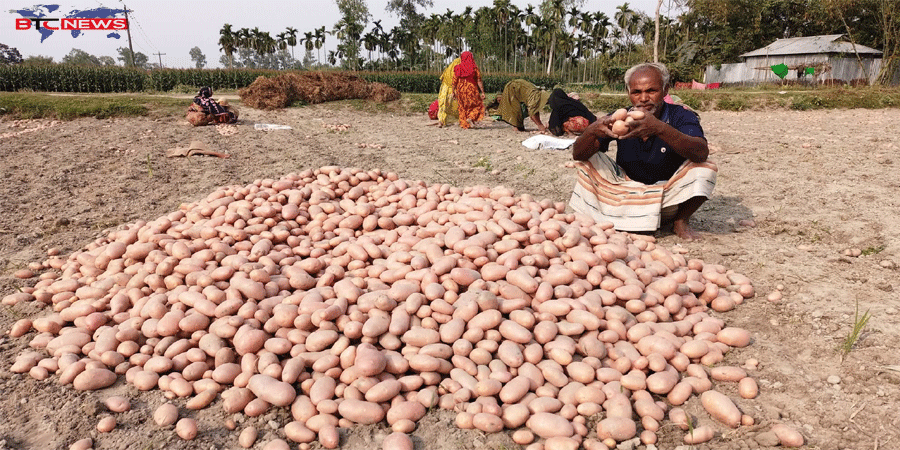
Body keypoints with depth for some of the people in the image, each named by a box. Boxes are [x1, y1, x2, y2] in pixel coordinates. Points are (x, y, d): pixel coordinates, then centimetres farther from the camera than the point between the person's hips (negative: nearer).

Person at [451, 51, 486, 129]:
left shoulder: (458, 68, 1)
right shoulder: (474, 68, -4)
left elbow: (454, 81, 1)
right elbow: (479, 81, -8)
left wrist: (453, 91, 9)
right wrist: (482, 92, -5)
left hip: (460, 90, 3)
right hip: (471, 89, -3)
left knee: (462, 107, 15)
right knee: (478, 105, 12)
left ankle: (463, 123, 11)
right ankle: (471, 117, -10)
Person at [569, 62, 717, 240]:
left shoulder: (681, 117, -15)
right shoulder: (620, 119, -10)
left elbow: (701, 152, -36)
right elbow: (578, 154, -18)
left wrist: (659, 128, -52)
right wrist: (592, 131, -42)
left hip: (668, 197, -1)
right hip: (628, 192, 1)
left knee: (704, 169, -26)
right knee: (589, 159, -14)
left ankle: (681, 221, -1)